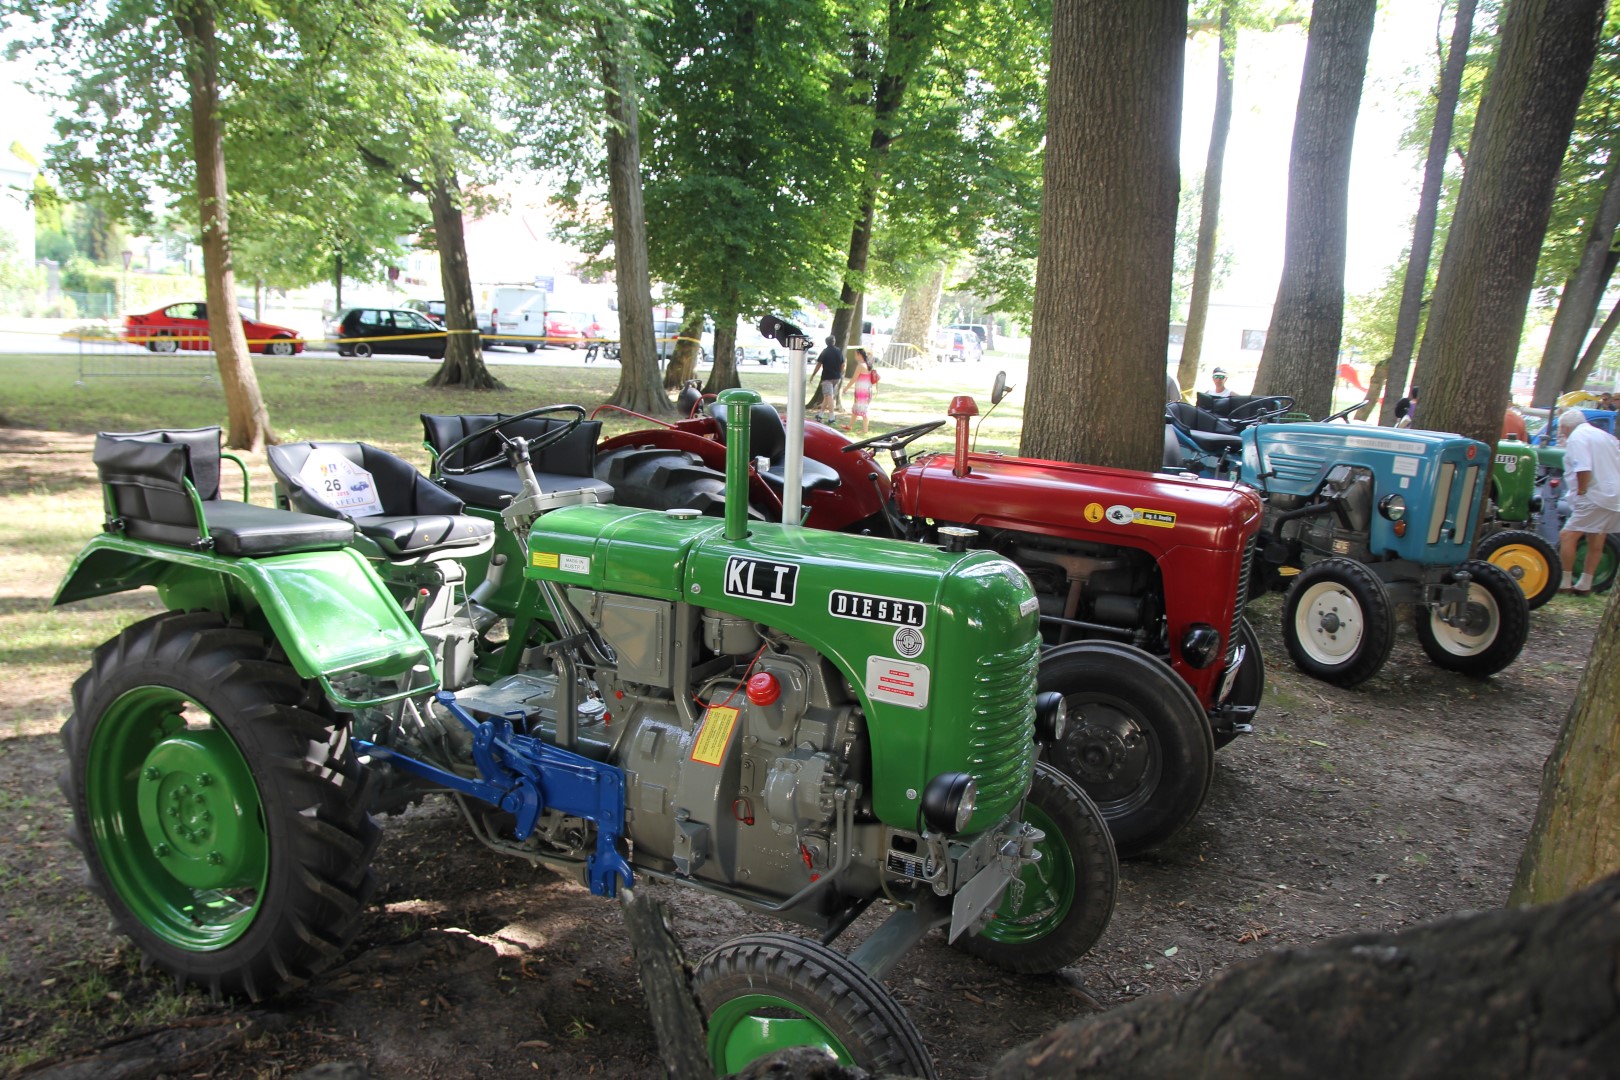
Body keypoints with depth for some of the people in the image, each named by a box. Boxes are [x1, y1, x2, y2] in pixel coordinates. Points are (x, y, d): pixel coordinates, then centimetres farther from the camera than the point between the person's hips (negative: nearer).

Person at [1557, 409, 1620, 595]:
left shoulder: (1576, 438, -10)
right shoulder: (1604, 435, 19)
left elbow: (1583, 469, -24)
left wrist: (1581, 492, -14)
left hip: (1595, 497, -10)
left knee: (1567, 536, -7)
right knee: (1596, 543, 13)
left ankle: (1564, 583, -7)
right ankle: (1584, 585, 18)